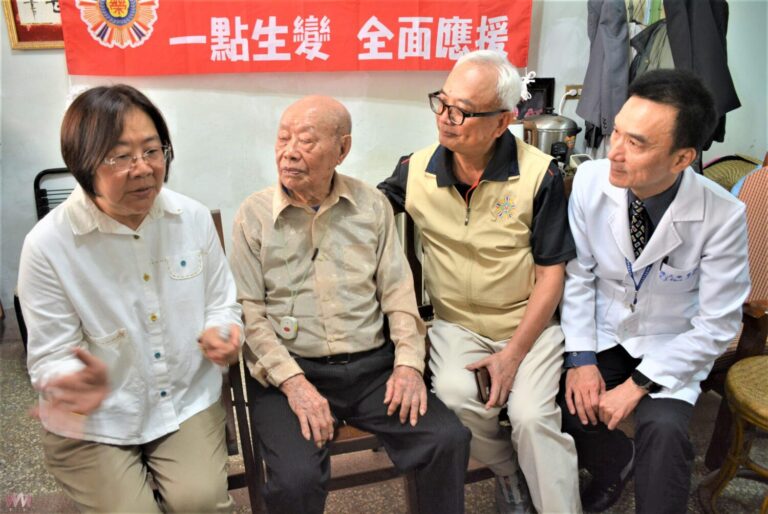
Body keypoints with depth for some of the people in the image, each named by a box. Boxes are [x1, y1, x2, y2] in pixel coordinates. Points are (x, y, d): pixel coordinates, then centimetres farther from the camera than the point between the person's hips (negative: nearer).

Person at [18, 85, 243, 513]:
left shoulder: (194, 218, -6)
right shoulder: (48, 245, -16)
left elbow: (222, 303, 6)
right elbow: (51, 357, -11)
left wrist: (221, 334, -17)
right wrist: (80, 382, -34)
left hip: (189, 402, 2)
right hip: (93, 422, -1)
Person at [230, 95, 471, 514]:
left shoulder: (372, 205, 7)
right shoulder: (254, 214, 0)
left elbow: (398, 291, 7)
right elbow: (249, 310, -5)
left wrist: (408, 362, -7)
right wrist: (293, 381, -16)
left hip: (373, 365, 2)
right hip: (290, 370, -2)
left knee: (447, 439, -16)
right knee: (296, 478, -25)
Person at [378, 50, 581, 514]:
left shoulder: (539, 174, -12)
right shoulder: (416, 170, -4)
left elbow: (551, 273, -8)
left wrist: (513, 353, -13)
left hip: (529, 324, -2)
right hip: (456, 324, 3)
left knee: (532, 416, -23)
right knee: (453, 397, -24)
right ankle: (507, 471, 8)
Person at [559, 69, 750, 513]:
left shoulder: (723, 217, -23)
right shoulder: (591, 180, -17)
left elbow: (716, 326, -15)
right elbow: (578, 274, -7)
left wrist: (637, 385, -19)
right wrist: (582, 359, -13)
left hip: (672, 347, -2)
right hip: (601, 335, 3)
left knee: (664, 428, -28)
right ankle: (616, 460, 16)